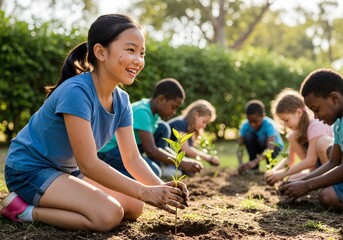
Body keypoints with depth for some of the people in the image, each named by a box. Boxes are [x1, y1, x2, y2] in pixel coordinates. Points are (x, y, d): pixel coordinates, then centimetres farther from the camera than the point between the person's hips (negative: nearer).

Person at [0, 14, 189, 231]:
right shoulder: (76, 91, -29)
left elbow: (132, 158, -3)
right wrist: (144, 192, -29)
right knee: (108, 215, -25)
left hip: (67, 171, 9)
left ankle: (45, 201, 10)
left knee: (134, 208, 3)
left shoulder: (121, 100, -3)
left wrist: (162, 188, -21)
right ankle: (24, 209, -8)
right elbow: (89, 164, -29)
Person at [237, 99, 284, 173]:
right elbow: (239, 147, -27)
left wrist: (255, 161, -60)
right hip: (257, 147, 3)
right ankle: (254, 167, -13)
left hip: (275, 147, -3)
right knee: (249, 135, -28)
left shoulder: (269, 125, -34)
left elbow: (270, 149, -46)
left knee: (262, 139, -35)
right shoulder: (245, 125, -24)